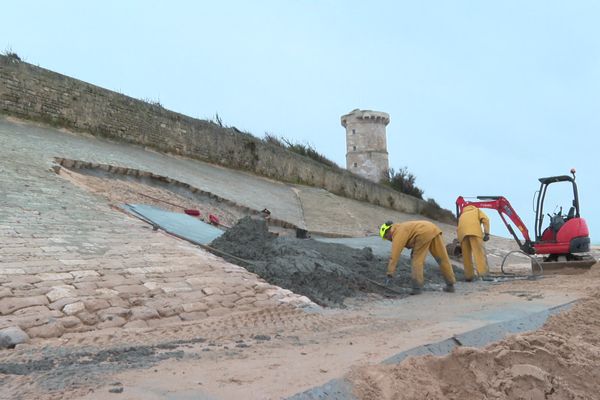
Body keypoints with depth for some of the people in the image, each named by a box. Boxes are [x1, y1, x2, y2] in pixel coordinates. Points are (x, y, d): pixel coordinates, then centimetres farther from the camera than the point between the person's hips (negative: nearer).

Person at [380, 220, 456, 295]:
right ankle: (450, 285, 19)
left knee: (417, 260, 3)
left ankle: (417, 287, 0)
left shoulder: (397, 233, 3)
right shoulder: (402, 228, 29)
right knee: (443, 258, 12)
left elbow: (394, 254, -3)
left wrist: (390, 273, -3)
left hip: (424, 234, -9)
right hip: (434, 229, 9)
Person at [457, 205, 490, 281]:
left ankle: (469, 276, 10)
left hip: (462, 232, 3)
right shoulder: (477, 210, 33)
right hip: (474, 230, -3)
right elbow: (485, 220, 11)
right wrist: (486, 233, 3)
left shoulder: (462, 215, 42)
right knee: (479, 251, -11)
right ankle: (483, 272, -24)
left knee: (466, 255, 9)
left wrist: (461, 245, 38)